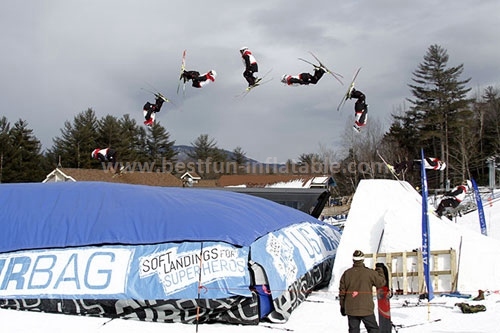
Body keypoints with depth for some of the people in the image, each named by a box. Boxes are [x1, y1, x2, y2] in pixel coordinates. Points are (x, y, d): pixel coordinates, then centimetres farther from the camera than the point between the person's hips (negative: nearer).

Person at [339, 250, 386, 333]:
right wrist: (380, 272, 22)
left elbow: (342, 291, 5)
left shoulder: (346, 273, 0)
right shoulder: (369, 273, -9)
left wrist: (342, 306, 15)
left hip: (351, 309, 3)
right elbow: (381, 283, 3)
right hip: (366, 308, -3)